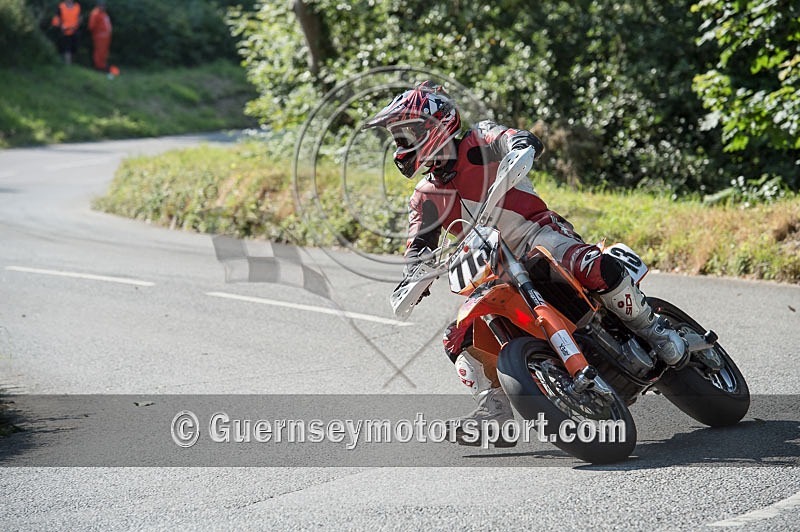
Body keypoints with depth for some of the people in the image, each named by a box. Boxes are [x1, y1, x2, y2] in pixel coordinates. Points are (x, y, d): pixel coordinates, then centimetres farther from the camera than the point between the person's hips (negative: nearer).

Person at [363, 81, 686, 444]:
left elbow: (513, 140, -21)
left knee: (596, 268, -35)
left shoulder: (478, 144, -2)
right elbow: (419, 246, 5)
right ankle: (494, 406, 2)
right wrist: (410, 279, -17)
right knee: (459, 339, -11)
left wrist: (522, 145, -46)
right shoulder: (426, 198, 12)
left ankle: (651, 328, -14)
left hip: (539, 234, -6)